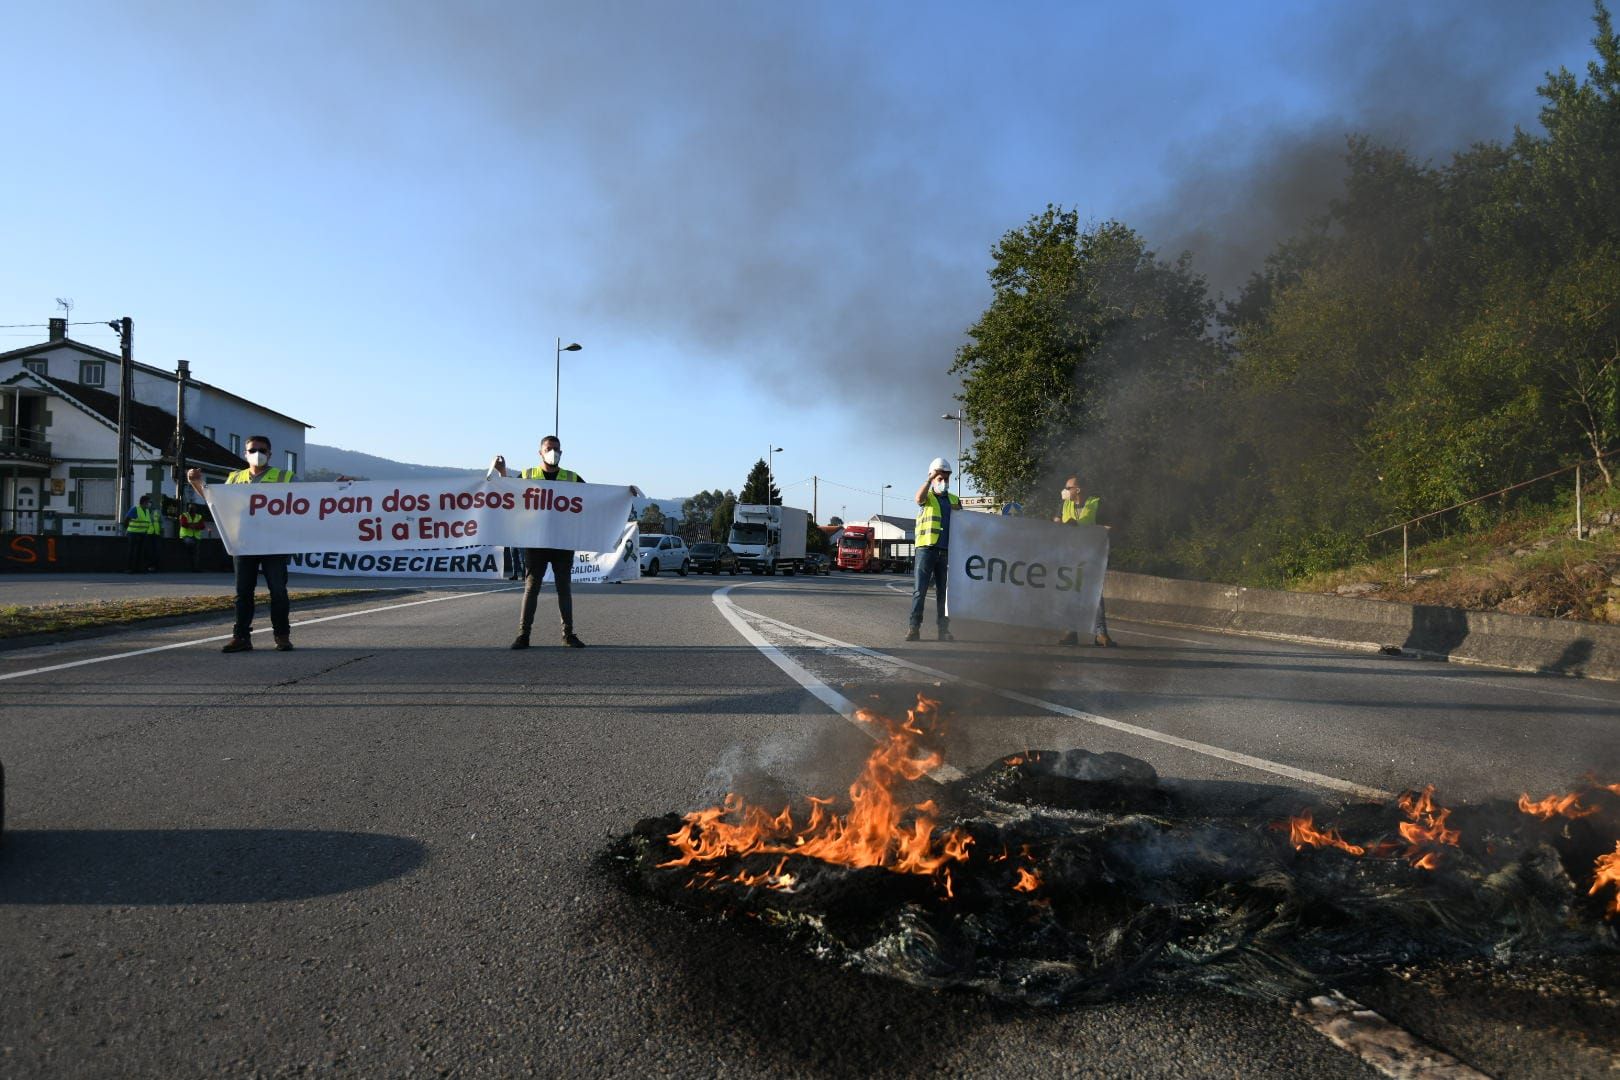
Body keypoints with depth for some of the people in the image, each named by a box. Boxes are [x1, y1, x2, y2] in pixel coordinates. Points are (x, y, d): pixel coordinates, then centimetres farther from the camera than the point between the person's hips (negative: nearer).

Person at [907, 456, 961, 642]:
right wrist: (929, 479, -18)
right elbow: (919, 498, -18)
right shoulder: (927, 497, 8)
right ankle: (914, 628, -7)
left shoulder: (954, 500, 20)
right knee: (920, 590, -7)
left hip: (946, 551, 4)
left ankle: (944, 629, 9)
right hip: (926, 548, -4)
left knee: (944, 591, 6)